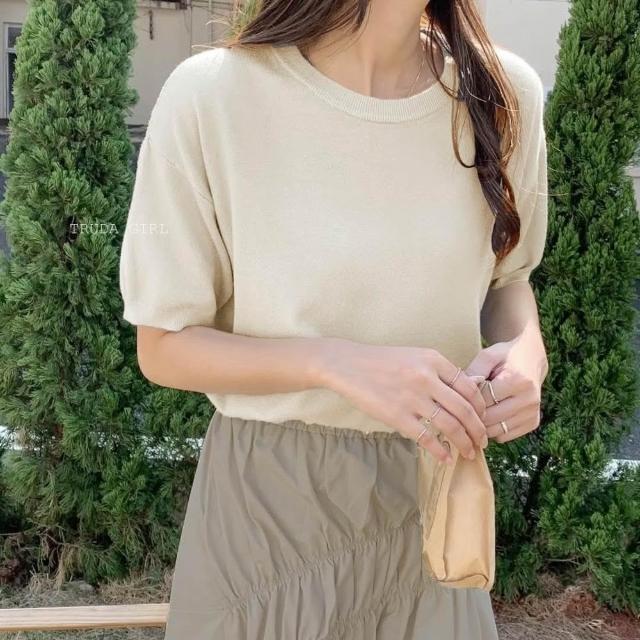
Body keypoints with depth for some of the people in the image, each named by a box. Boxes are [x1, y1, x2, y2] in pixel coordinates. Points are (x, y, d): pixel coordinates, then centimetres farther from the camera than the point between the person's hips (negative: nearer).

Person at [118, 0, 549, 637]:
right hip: (269, 494, -2)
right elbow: (162, 348, -10)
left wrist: (526, 350, -13)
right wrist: (334, 362, -26)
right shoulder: (209, 95, -18)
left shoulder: (505, 93, -8)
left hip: (431, 489, 3)